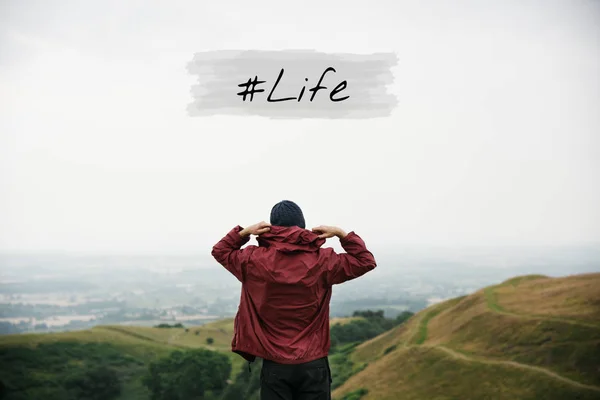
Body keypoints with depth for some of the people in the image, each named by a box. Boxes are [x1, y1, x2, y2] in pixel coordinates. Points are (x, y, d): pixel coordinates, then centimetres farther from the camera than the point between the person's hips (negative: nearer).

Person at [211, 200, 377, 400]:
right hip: (313, 364, 0)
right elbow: (366, 261, 7)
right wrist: (341, 234, 4)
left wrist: (243, 232, 2)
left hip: (274, 365, 0)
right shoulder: (322, 261, -5)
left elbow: (220, 251, 15)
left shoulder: (255, 260, -4)